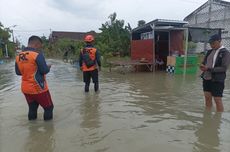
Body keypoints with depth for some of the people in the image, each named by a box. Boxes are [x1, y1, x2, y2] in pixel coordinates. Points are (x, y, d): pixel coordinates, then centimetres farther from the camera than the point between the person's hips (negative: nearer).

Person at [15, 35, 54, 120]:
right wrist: (48, 67, 3)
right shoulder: (37, 55, -18)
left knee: (32, 108, 21)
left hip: (25, 89, 7)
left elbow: (18, 72, 11)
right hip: (38, 88, -7)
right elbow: (45, 70, -17)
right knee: (48, 107, 10)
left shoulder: (18, 56, 2)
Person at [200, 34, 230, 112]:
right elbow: (204, 62, 16)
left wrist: (208, 69, -23)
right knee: (207, 98, 14)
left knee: (218, 100, 2)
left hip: (217, 80, -6)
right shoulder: (209, 51, 11)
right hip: (206, 78, 6)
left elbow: (224, 68, -15)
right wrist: (202, 66, -8)